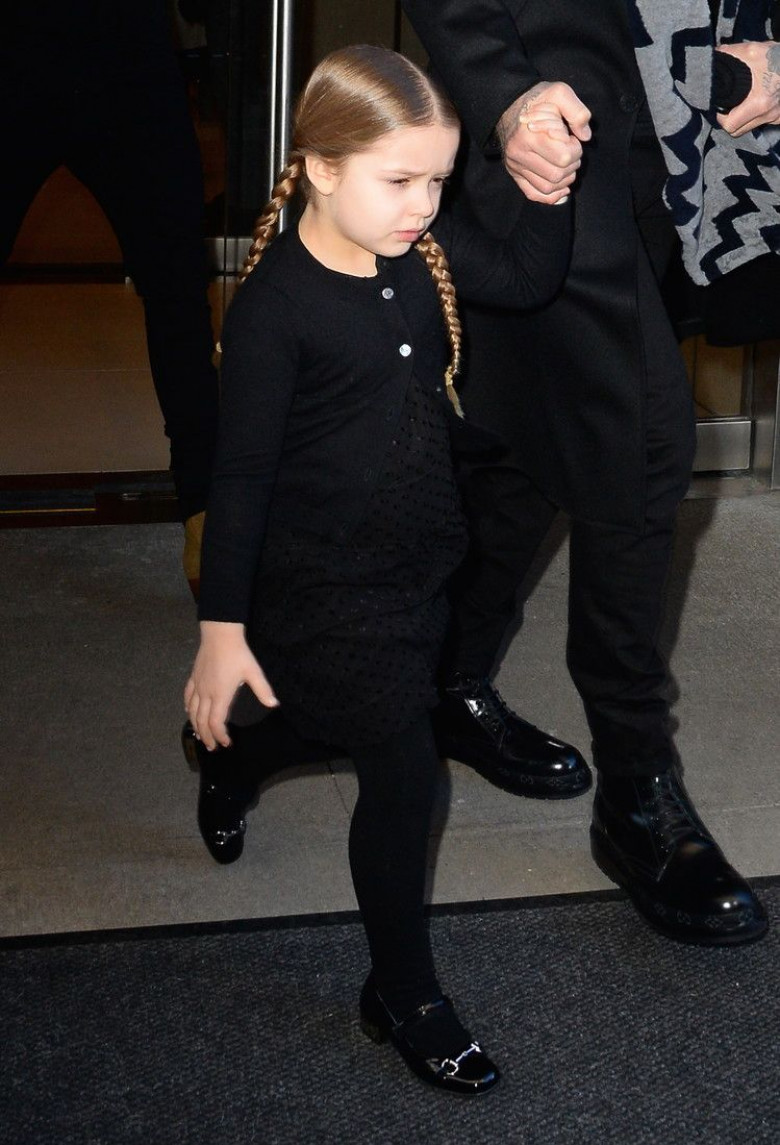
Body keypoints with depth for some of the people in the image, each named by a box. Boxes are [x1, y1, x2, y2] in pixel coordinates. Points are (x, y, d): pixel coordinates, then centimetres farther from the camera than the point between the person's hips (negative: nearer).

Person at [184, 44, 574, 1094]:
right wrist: (223, 628, -17)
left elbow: (528, 280, 9)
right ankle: (403, 996, 16)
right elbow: (242, 471, -20)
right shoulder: (276, 304, -22)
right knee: (405, 773, -3)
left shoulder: (427, 255, -4)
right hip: (323, 588, -7)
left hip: (416, 565, 7)